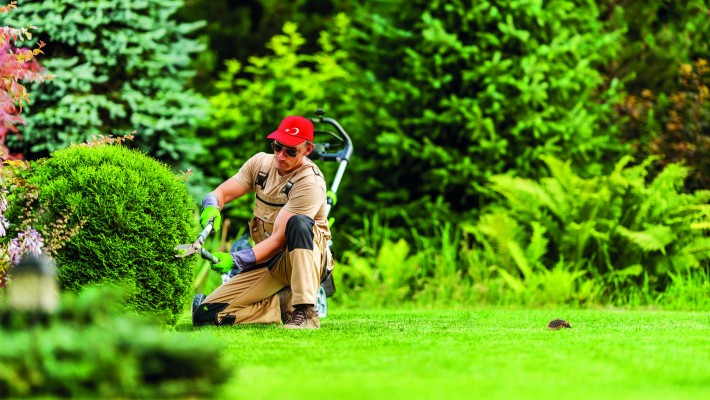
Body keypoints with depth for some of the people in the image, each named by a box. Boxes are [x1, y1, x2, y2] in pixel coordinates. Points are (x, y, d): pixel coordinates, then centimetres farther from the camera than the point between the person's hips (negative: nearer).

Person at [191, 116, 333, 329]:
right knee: (205, 314, -10)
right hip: (267, 262, 6)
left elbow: (279, 240, -25)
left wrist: (235, 259, -35)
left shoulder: (310, 183, -20)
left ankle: (306, 311, -39)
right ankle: (285, 303, -1)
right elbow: (222, 192, 1)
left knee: (299, 222, -41)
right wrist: (211, 206, -25)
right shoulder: (261, 163, 2)